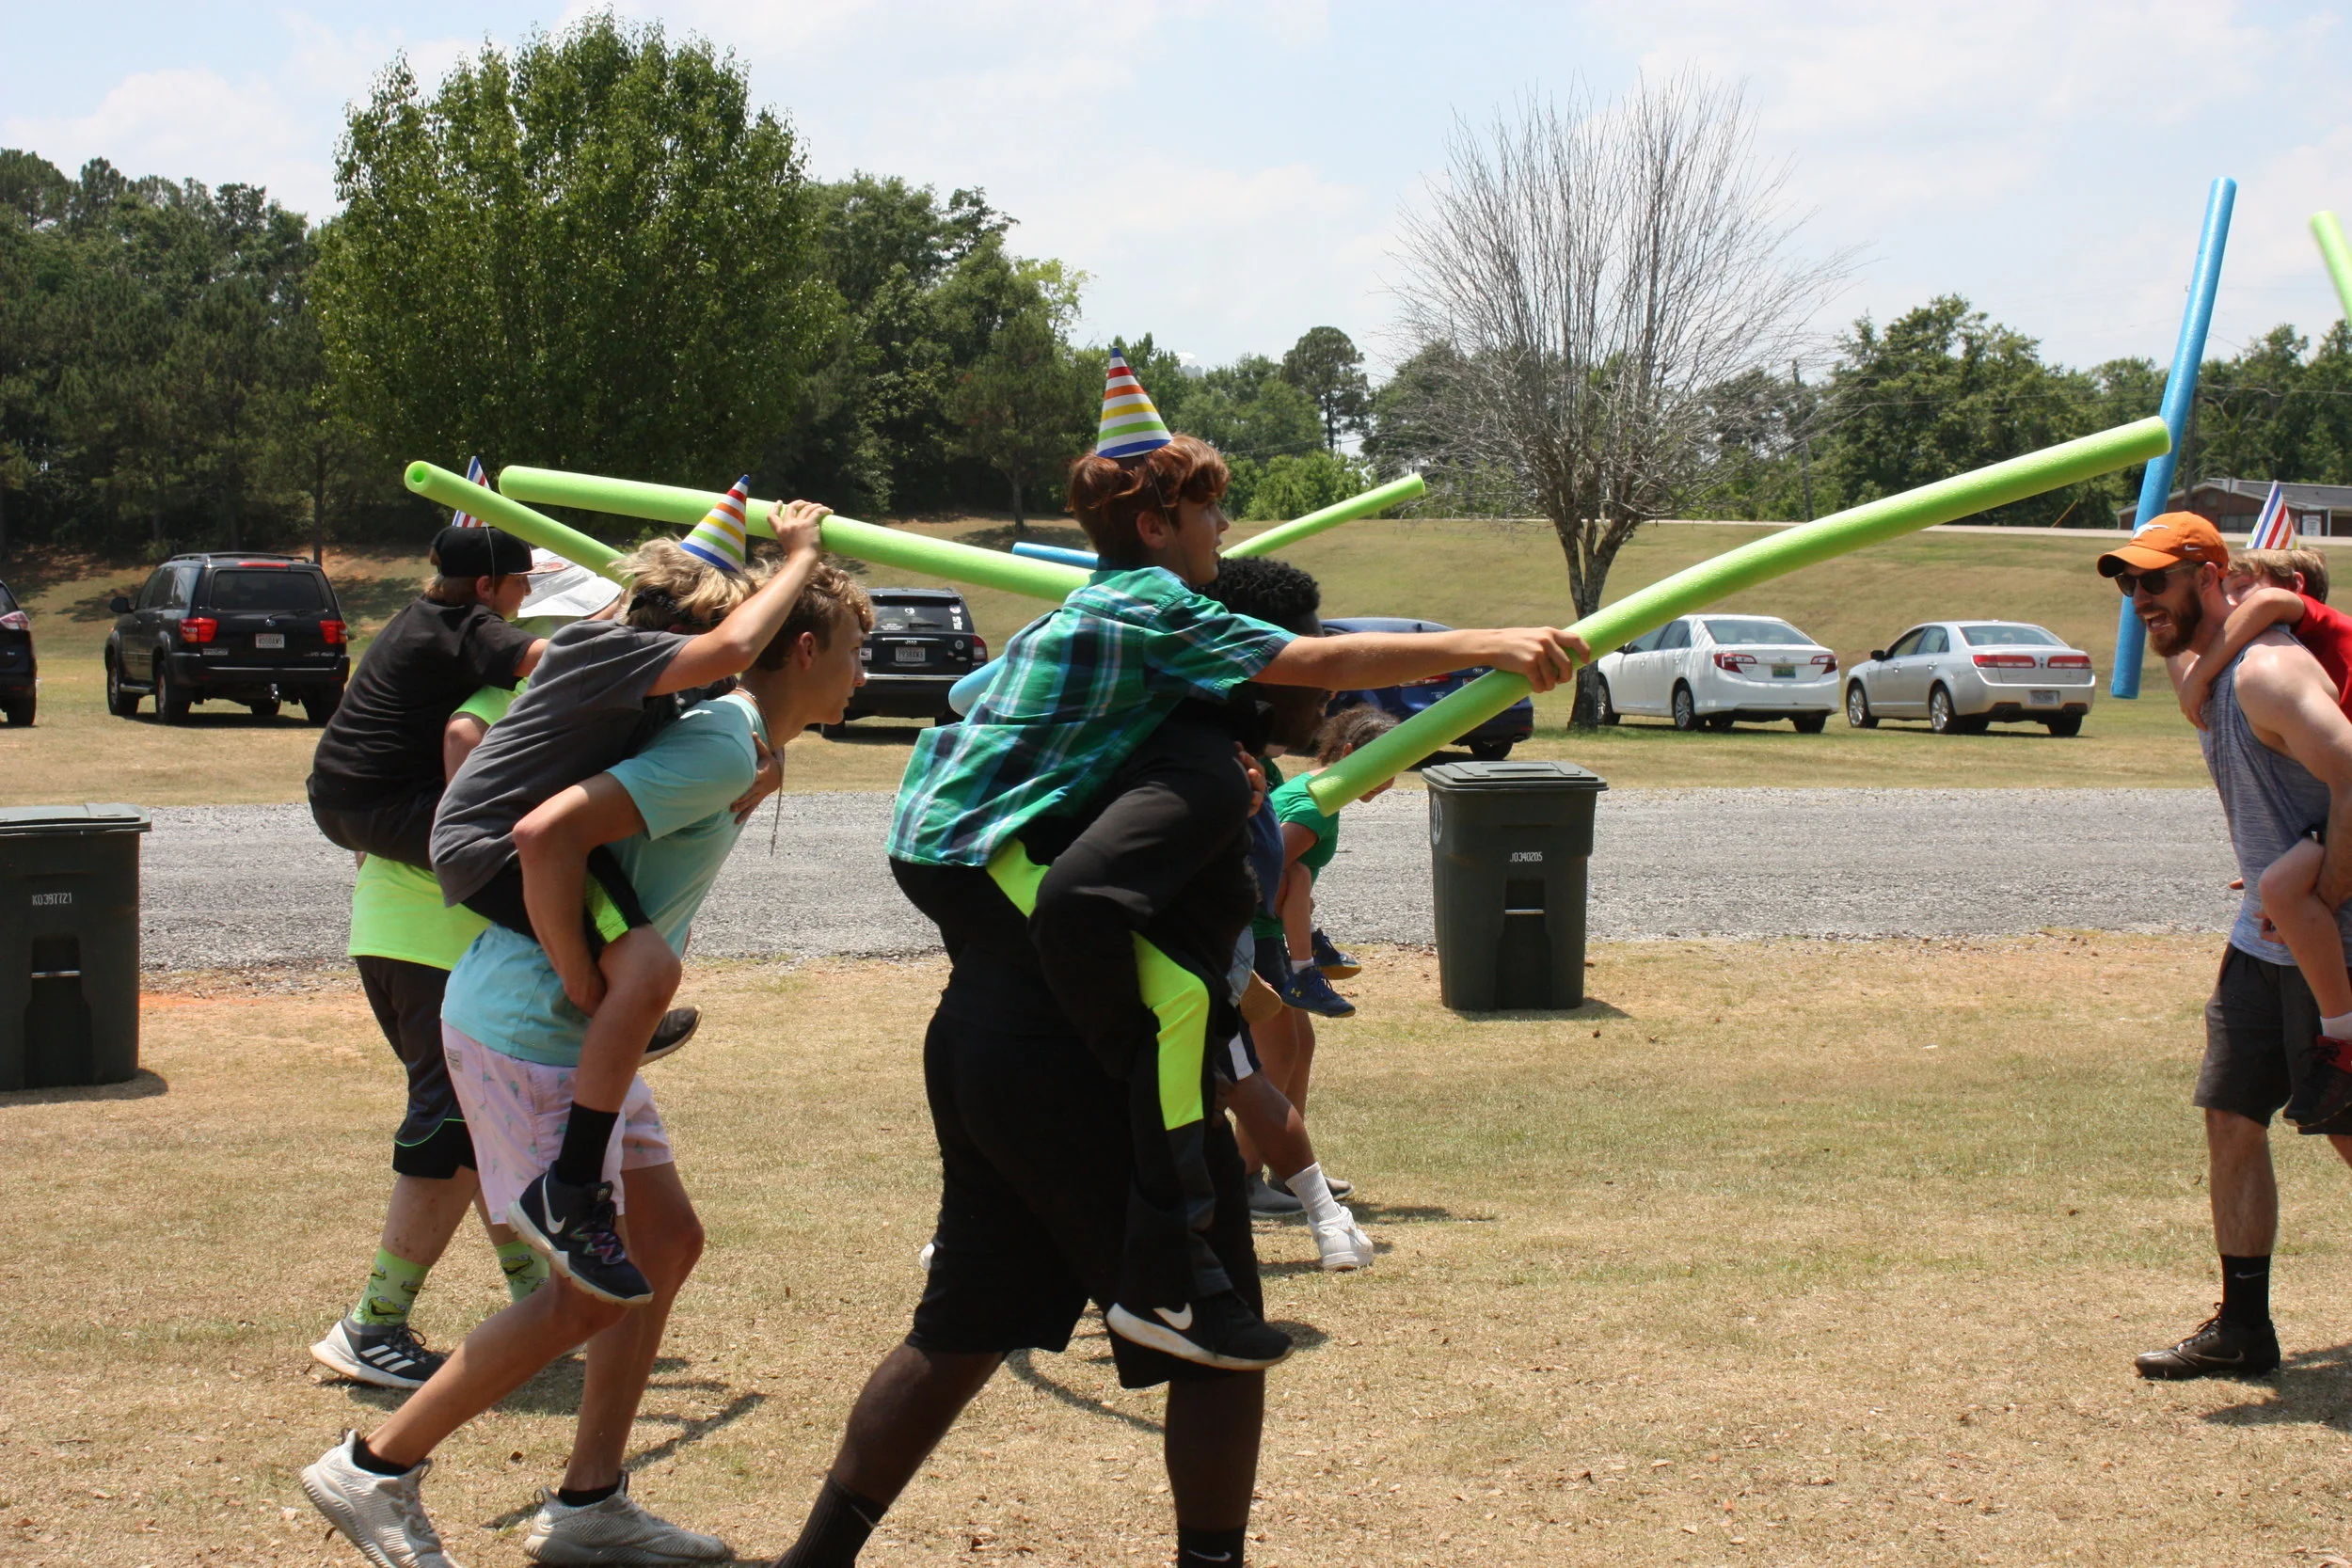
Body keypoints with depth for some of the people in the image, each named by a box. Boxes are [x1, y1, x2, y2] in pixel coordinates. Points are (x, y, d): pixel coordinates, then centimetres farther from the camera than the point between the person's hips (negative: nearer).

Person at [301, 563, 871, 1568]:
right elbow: (547, 834, -30)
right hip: (532, 1037, -10)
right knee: (594, 1290, -4)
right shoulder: (724, 749, -18)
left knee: (667, 1241, 12)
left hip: (576, 1035, 10)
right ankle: (375, 1471, 7)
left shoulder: (710, 731, 13)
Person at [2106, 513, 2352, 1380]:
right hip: (2264, 940, 9)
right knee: (2230, 1120, 8)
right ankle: (2243, 1329, 15)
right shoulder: (2204, 676, 12)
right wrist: (2269, 902, 15)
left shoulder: (2266, 671, -20)